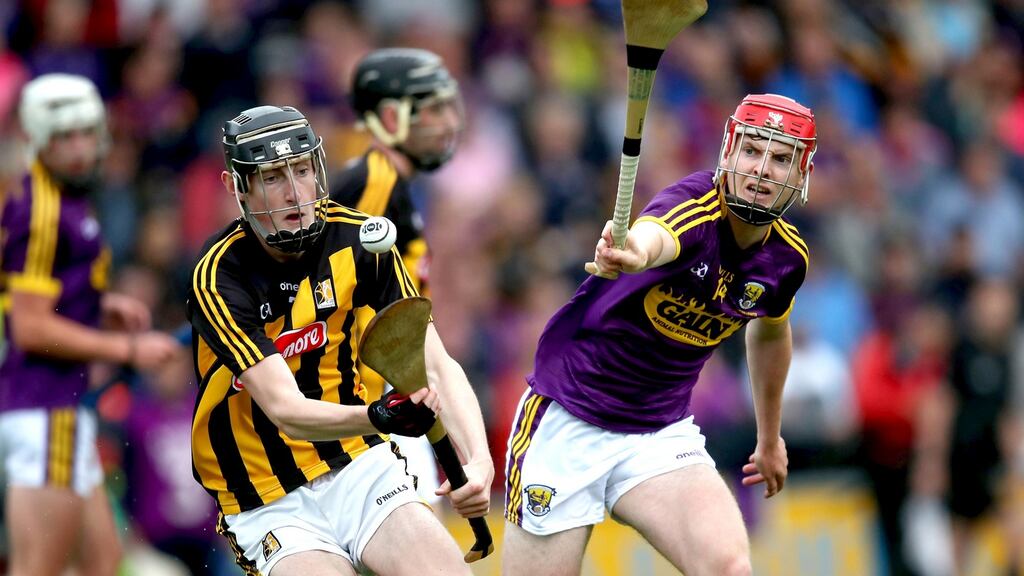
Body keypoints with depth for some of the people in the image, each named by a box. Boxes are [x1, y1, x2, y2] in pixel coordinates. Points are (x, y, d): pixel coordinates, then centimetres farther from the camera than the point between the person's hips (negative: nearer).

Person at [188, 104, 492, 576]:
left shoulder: (358, 240, -5)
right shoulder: (219, 279, -17)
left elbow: (437, 366, -10)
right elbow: (285, 410, -27)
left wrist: (478, 462, -28)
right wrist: (375, 417, -46)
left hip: (362, 469, 3)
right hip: (272, 507, -3)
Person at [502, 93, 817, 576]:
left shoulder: (785, 256, -2)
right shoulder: (694, 206, -23)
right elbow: (655, 232, -49)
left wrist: (770, 437, 32)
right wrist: (634, 252, -74)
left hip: (662, 435, 5)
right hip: (567, 422, -5)